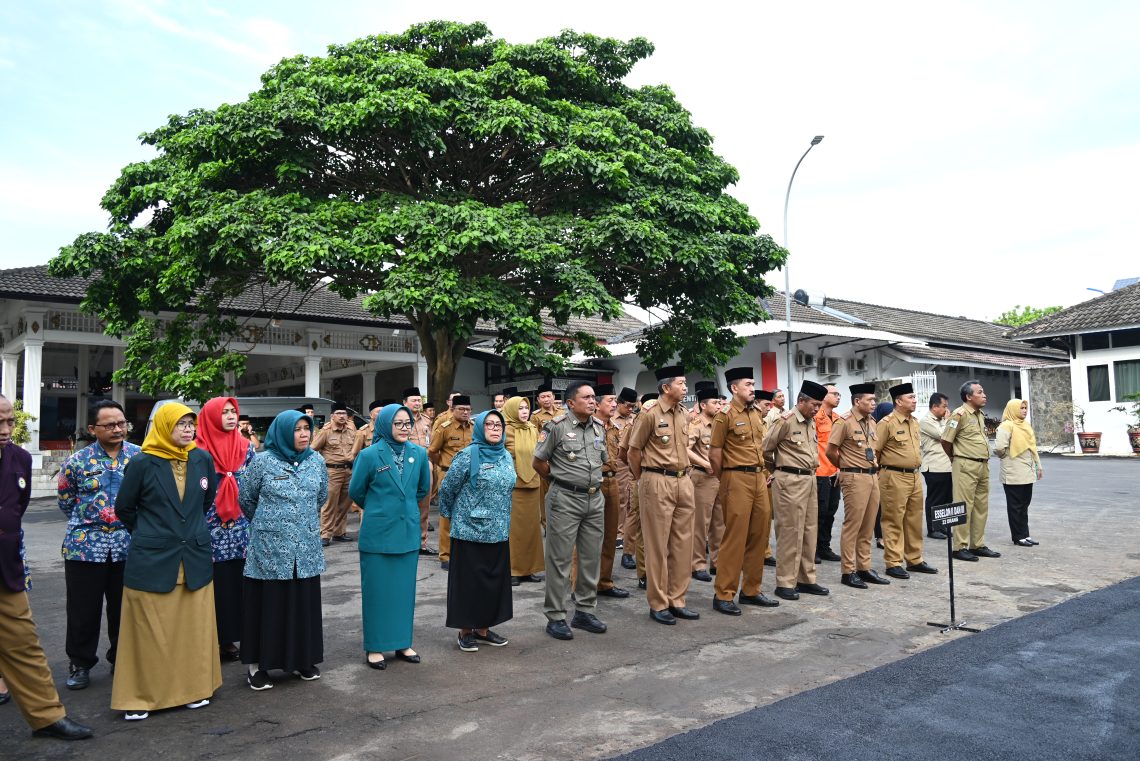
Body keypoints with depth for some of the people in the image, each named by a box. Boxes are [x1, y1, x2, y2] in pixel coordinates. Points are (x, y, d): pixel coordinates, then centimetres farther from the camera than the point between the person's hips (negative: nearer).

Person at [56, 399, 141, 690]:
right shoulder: (77, 462, 0)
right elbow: (66, 502, 12)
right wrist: (89, 521, 8)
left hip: (128, 546, 0)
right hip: (85, 546, 0)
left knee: (123, 607, 10)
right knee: (83, 609, 7)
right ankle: (79, 663, 25)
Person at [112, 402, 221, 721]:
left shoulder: (203, 459, 1)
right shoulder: (142, 463, -8)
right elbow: (124, 508, 5)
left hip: (195, 559, 3)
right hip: (151, 560, -3)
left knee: (194, 626, 10)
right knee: (149, 630, 4)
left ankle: (194, 686, 23)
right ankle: (140, 695, 18)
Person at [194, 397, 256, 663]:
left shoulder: (246, 446, 6)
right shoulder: (199, 449, -5)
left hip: (239, 528, 4)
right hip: (209, 528, -4)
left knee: (235, 583, 7)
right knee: (213, 584, 1)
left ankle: (228, 639, 18)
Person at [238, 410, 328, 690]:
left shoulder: (316, 461, 4)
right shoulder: (263, 461, -7)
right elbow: (245, 498, 6)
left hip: (306, 549, 3)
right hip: (269, 547, -3)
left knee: (304, 602, 9)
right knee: (267, 604, 3)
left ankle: (303, 659, 22)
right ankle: (257, 664, 15)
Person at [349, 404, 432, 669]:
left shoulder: (419, 453, 0)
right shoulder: (370, 454, -10)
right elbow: (355, 492, 3)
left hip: (409, 532, 4)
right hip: (377, 533, -3)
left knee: (405, 588, 10)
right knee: (376, 589, 5)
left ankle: (402, 642, 23)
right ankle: (374, 647, 16)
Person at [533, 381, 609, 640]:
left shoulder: (599, 428, 9)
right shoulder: (557, 426, -10)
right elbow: (538, 461, -3)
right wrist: (560, 480, 5)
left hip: (595, 499, 6)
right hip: (565, 499, -6)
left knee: (592, 557, 11)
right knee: (560, 559, 0)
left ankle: (585, 611, 24)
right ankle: (555, 617, 9)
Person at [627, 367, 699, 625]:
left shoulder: (685, 414, 10)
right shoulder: (650, 415, -11)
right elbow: (634, 451, -4)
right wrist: (643, 479, 6)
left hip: (683, 482, 7)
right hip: (658, 483, -7)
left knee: (683, 543, 9)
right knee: (657, 545, 1)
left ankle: (676, 600, 20)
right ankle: (658, 604, 10)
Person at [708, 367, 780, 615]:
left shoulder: (758, 414, 13)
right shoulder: (724, 415, -9)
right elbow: (714, 454, -8)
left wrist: (763, 473, 18)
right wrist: (724, 481, 2)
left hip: (759, 478, 8)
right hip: (737, 480, -7)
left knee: (759, 535, 11)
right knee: (735, 537, -5)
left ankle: (751, 590, 23)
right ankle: (724, 596, 3)